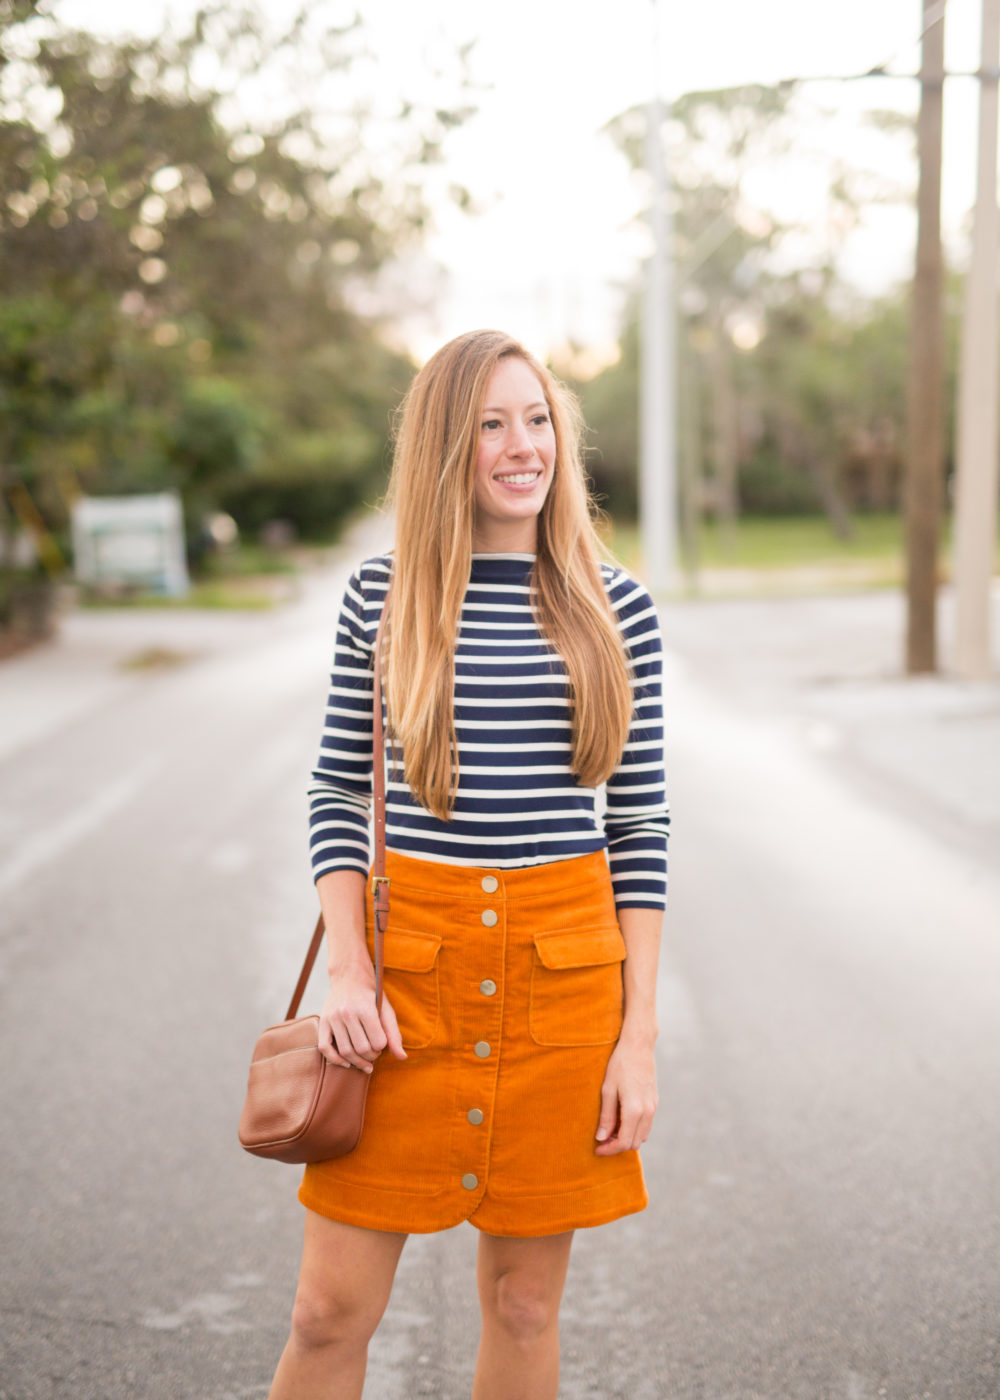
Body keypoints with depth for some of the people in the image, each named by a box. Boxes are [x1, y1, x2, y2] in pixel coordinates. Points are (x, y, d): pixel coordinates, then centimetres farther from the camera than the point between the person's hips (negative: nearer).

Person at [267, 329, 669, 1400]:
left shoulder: (614, 607, 1)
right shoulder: (381, 597, 1)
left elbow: (640, 826, 2)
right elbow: (336, 792, 6)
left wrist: (639, 1035, -1)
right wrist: (347, 971, -6)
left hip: (565, 964, 1)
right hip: (413, 957, 0)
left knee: (524, 1302, 11)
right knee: (332, 1307, 3)